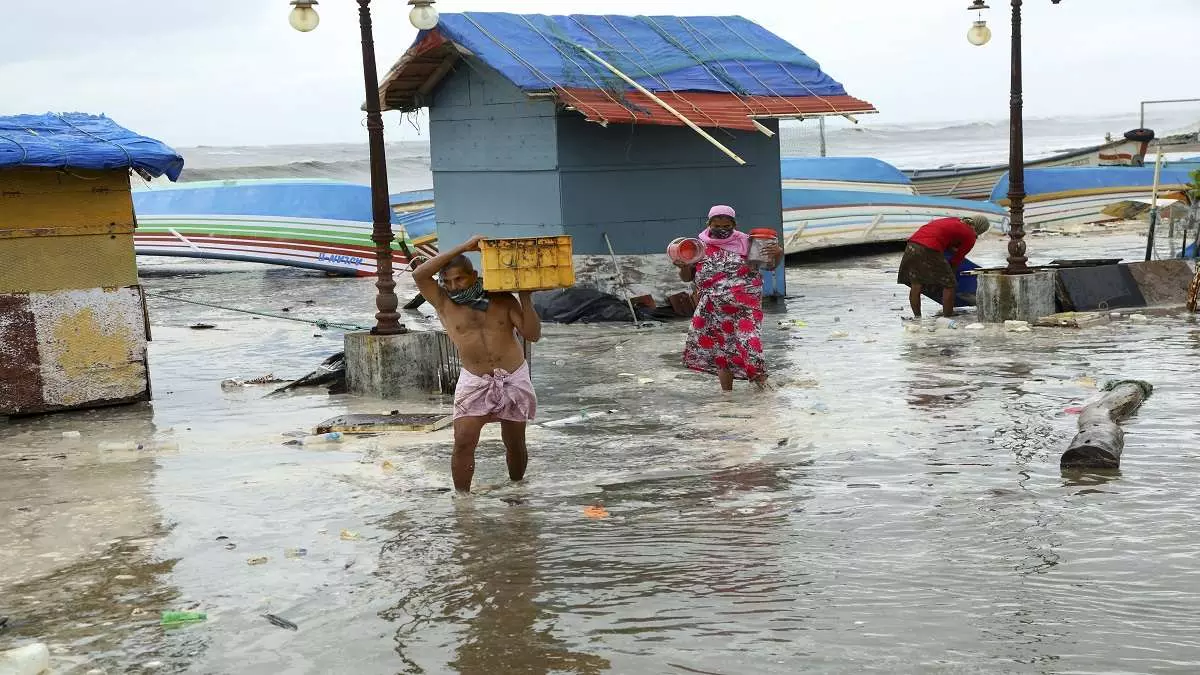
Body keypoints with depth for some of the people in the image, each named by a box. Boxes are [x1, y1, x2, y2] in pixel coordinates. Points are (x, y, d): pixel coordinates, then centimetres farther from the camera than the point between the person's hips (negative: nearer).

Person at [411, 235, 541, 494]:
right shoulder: (444, 303, -3)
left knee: (515, 443, 11)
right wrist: (463, 248, -21)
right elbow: (419, 274, -20)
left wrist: (526, 298, -15)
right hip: (475, 382, -1)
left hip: (514, 380, 1)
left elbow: (533, 334, -5)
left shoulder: (503, 300, 0)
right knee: (463, 442, -14)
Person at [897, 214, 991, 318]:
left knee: (915, 286, 14)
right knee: (949, 285, 9)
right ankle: (947, 317, 12)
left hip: (912, 244, 7)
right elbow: (958, 258, 12)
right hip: (930, 250, -7)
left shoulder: (953, 220, 27)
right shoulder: (970, 236, 10)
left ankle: (917, 317, 22)